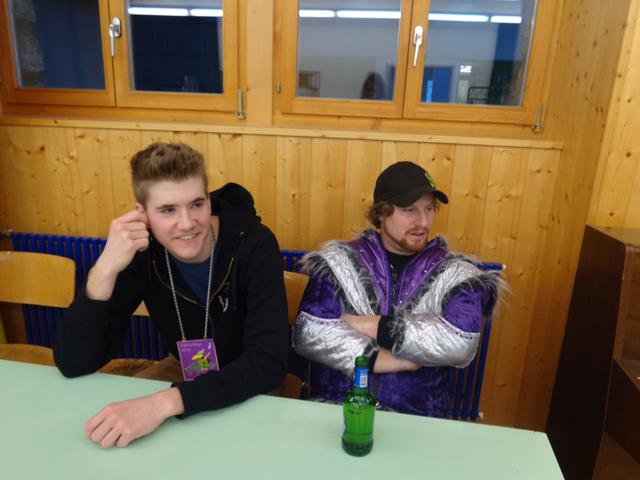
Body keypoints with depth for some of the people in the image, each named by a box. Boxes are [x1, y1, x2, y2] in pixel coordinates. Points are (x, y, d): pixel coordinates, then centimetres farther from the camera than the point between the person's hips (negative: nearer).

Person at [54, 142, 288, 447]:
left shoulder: (254, 245, -28)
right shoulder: (141, 252, -17)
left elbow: (269, 363, -33)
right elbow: (72, 364, -19)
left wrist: (165, 402, -44)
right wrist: (105, 270, -33)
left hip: (251, 385, -2)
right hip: (187, 370, 3)